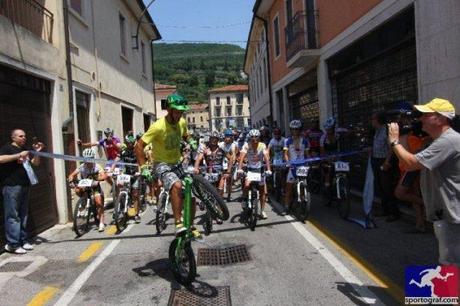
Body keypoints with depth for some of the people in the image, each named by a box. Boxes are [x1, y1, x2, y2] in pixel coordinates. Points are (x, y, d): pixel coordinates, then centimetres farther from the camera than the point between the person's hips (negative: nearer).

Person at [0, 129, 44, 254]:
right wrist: (19, 155, -23)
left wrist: (37, 152, 1)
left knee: (23, 215, 10)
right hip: (11, 186, -7)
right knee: (12, 215, -7)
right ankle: (12, 244, -4)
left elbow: (36, 163, 16)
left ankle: (23, 241, 17)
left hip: (25, 186, 7)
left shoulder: (25, 150, 20)